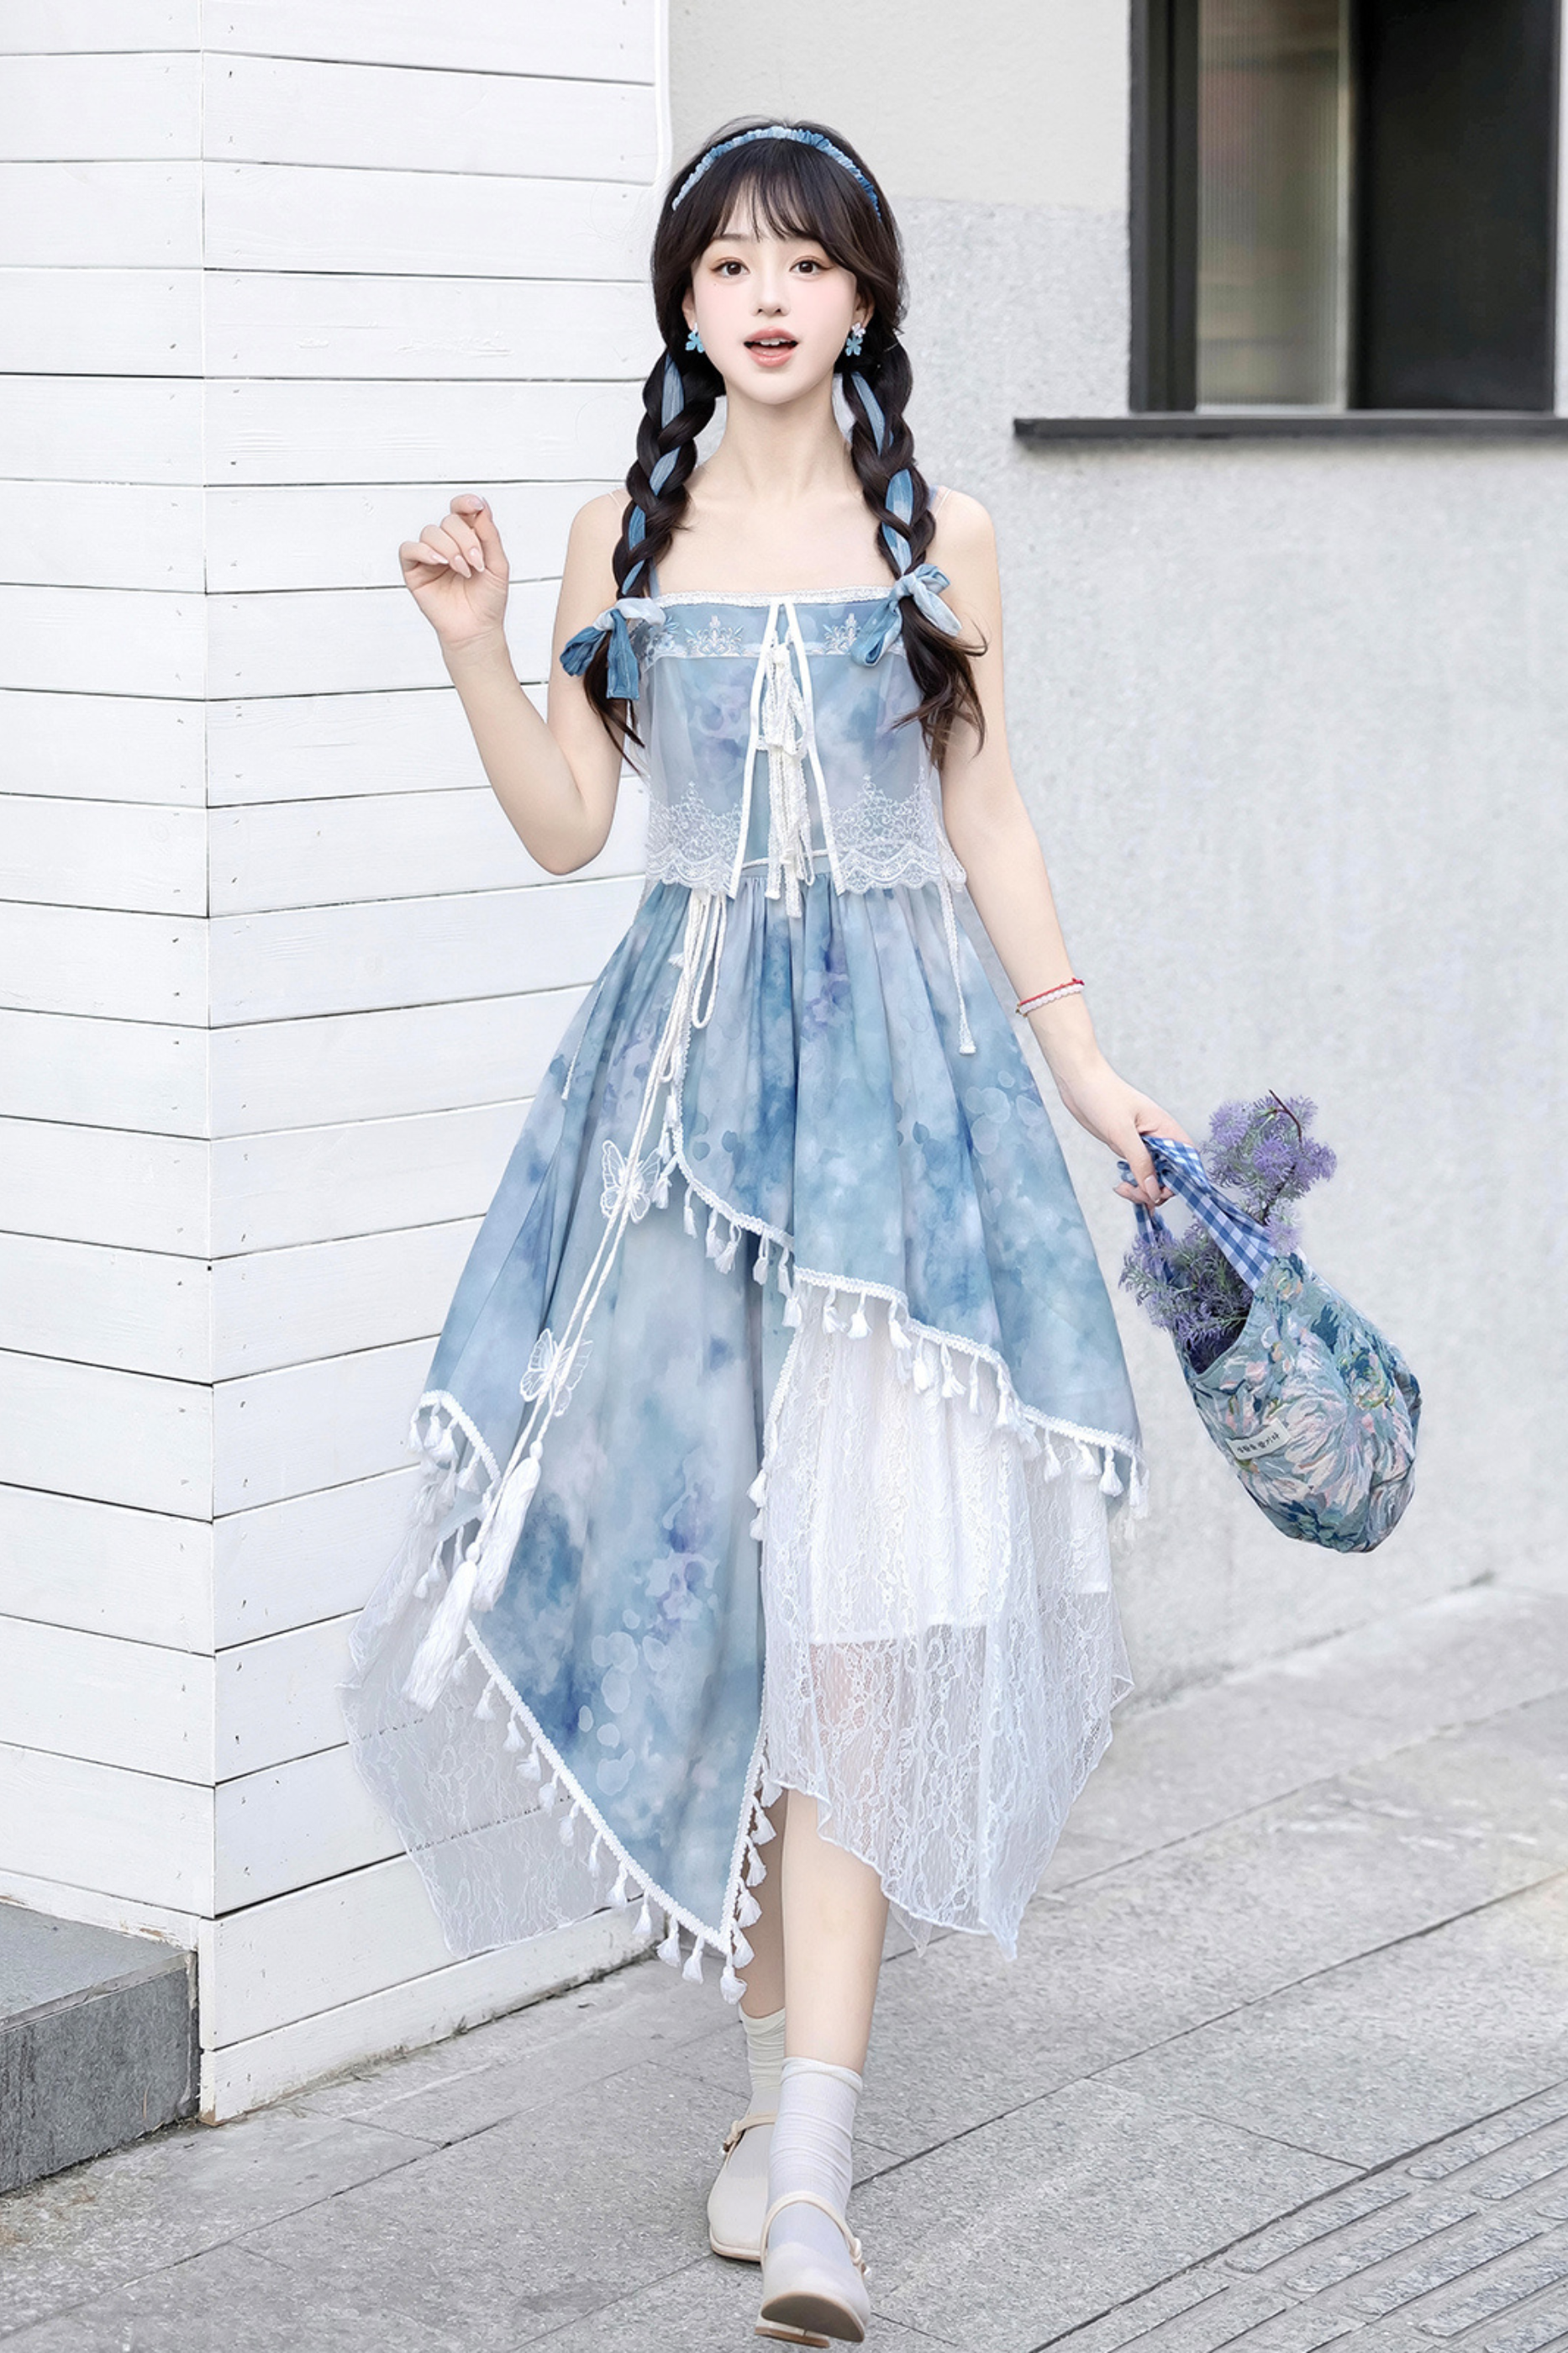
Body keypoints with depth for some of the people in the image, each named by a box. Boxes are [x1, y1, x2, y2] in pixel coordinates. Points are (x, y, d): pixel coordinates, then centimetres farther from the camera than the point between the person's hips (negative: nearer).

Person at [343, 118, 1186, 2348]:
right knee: (702, 1559, 3)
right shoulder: (627, 533, 8)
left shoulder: (938, 539, 5)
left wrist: (1090, 1069, 8)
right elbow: (566, 825, 7)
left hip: (894, 1064, -2)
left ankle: (810, 2168, -13)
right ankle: (781, 2061, 20)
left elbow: (986, 815, 10)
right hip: (685, 1054, 2)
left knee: (855, 1589, -10)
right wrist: (474, 644, -6)